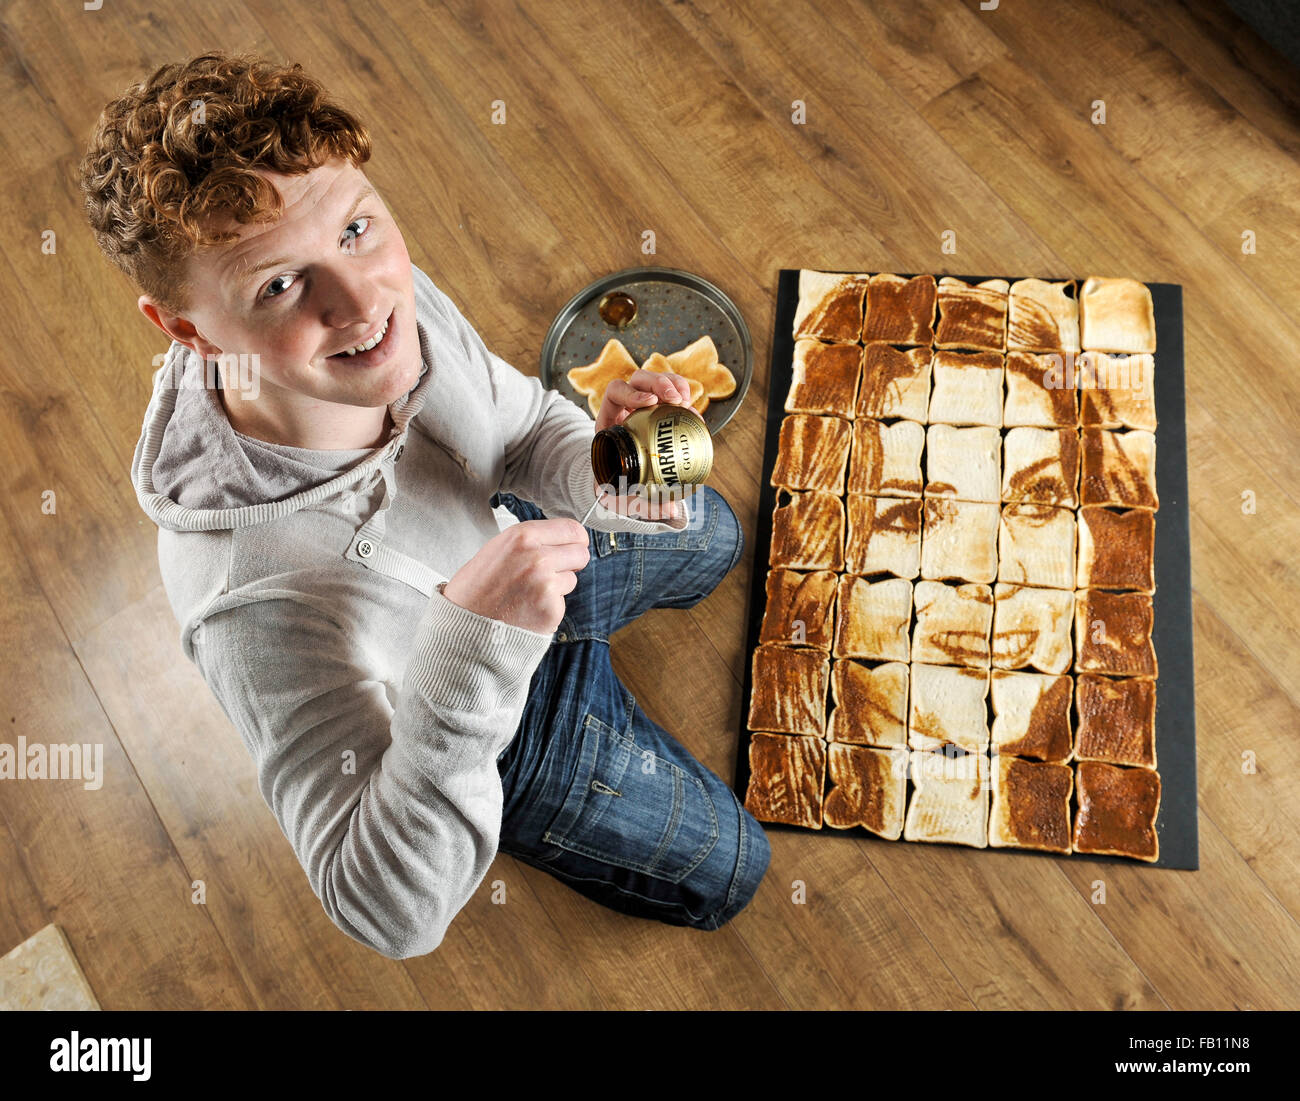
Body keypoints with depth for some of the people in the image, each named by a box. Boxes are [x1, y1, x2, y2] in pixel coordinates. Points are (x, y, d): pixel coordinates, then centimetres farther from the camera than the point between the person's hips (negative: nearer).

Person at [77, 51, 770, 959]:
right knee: (724, 872, 16)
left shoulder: (400, 298, -29)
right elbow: (390, 914, -41)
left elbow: (526, 422, -8)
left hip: (505, 541, 5)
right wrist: (469, 649, -56)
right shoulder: (256, 593, -47)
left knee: (713, 539, 31)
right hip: (498, 740, -4)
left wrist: (598, 464, -34)